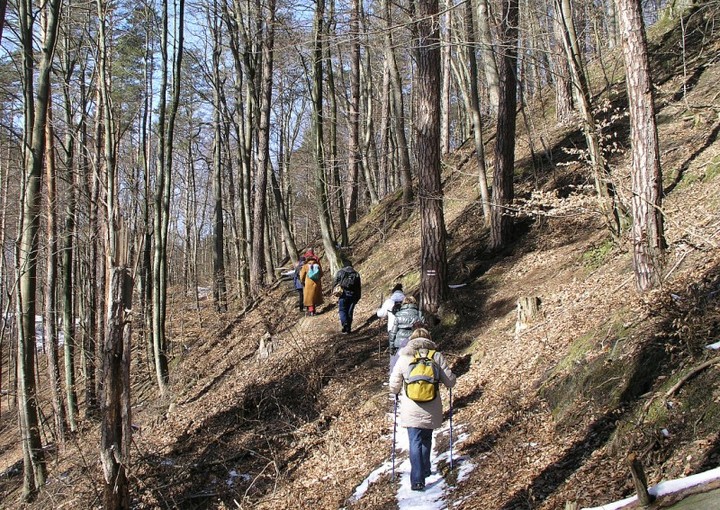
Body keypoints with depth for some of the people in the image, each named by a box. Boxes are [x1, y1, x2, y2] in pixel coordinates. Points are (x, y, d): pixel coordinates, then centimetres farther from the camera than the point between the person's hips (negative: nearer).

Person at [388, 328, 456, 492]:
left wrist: (397, 392, 24)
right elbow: (450, 382, 0)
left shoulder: (403, 358, -2)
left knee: (415, 443, 2)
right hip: (431, 410, 1)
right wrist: (437, 378, 23)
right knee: (427, 439, 22)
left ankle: (417, 480, -8)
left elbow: (393, 387, 0)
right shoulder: (437, 356, -3)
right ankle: (425, 470, 35)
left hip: (411, 411, -1)